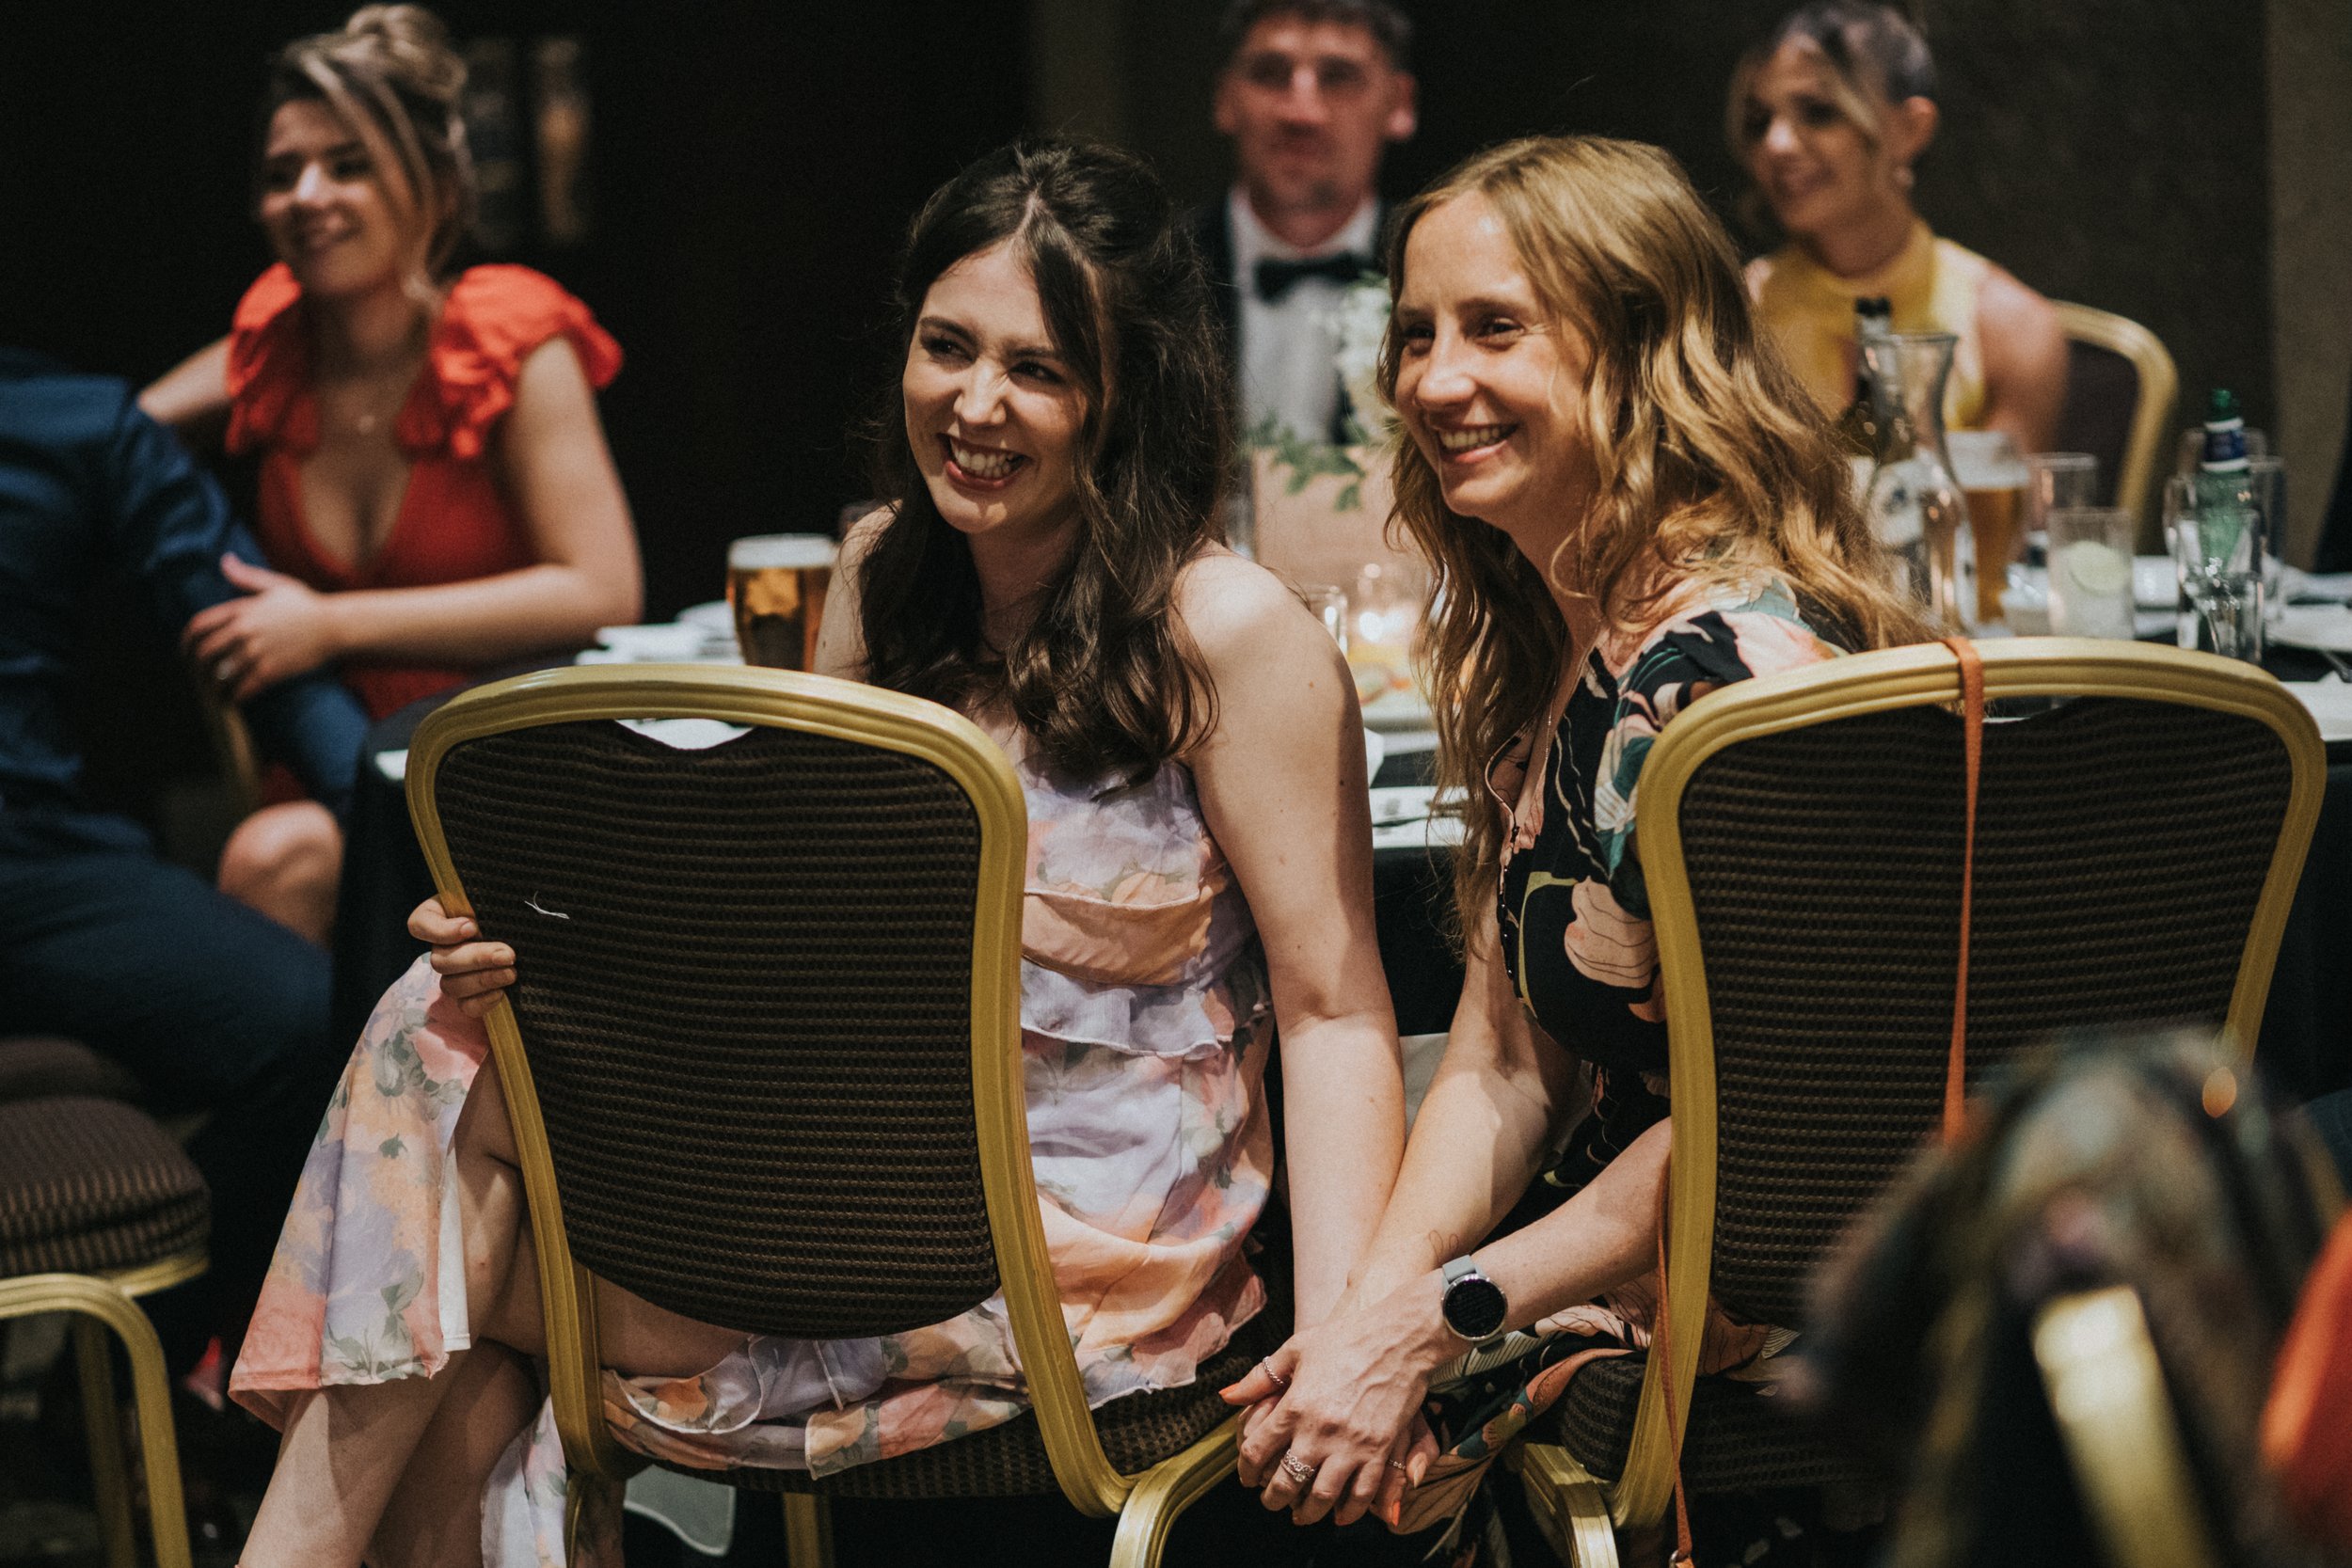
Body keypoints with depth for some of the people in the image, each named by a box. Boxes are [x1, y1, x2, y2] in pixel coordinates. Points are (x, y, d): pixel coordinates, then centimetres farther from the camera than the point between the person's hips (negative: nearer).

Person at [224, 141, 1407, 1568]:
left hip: (1079, 1236, -6)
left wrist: (1346, 1339, -24)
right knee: (453, 1035, -14)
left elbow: (1333, 1007, -12)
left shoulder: (1229, 634, -12)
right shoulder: (884, 573, 8)